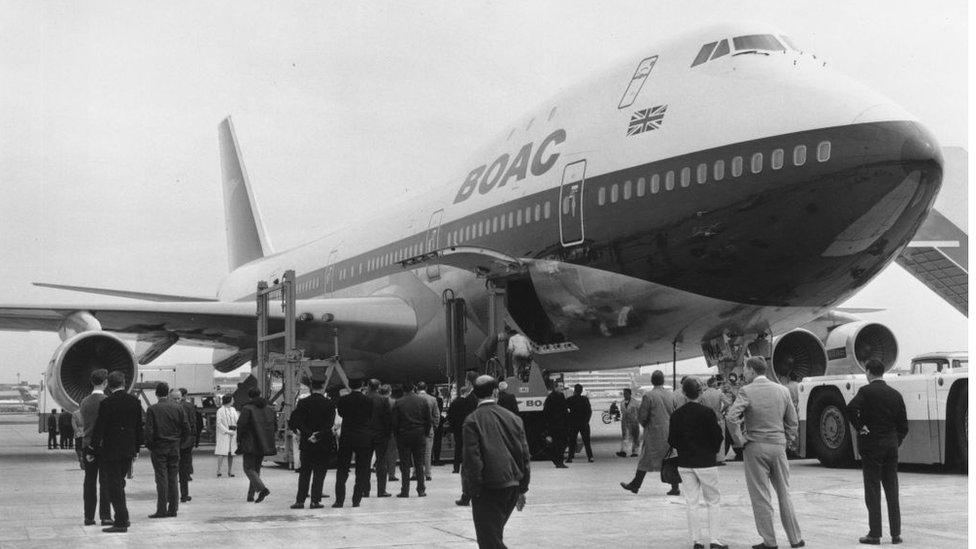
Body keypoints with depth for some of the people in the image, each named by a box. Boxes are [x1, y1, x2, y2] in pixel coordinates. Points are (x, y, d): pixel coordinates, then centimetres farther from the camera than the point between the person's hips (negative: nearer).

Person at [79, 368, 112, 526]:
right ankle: (105, 516, -2)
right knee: (105, 481, -1)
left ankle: (89, 517, 10)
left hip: (87, 444, 5)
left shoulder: (84, 402, 6)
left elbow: (83, 426, 9)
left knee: (89, 482, 8)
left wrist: (87, 450, 13)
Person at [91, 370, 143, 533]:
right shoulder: (134, 401, 2)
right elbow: (139, 426, 8)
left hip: (111, 450, -6)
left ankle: (121, 522, -2)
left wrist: (93, 449, -2)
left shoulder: (106, 403, -14)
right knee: (119, 482, 20)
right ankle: (122, 518, 25)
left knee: (114, 485, 0)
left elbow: (99, 428, -11)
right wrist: (136, 447, 17)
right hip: (128, 450, 6)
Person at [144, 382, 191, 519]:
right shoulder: (178, 408, 1)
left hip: (158, 448, -3)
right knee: (173, 478, 7)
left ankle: (162, 510, -2)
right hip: (174, 448, 3)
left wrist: (150, 446, 2)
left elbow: (149, 431, -12)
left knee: (161, 479, -1)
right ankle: (173, 509, 10)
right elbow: (186, 429, 1)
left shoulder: (152, 409, -8)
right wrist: (179, 443, 11)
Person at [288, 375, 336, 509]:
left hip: (306, 444, 2)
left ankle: (300, 500, 7)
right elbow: (330, 425, -14)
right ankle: (315, 501, 2)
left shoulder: (303, 402, -2)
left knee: (304, 473, 10)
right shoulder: (329, 404, -7)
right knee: (319, 473, 5)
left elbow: (292, 423, -6)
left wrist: (305, 433, -1)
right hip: (323, 444, -2)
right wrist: (319, 435, -9)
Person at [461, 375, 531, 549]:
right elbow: (524, 455, 7)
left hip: (488, 488, -5)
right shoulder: (513, 418, 4)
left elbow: (473, 458, -15)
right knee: (494, 533, 22)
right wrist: (522, 489, 14)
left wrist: (474, 492, -9)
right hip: (512, 485, 6)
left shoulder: (472, 421, -10)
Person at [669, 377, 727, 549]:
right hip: (706, 462, -3)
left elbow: (672, 441, 1)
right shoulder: (707, 412, -12)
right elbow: (717, 436, -9)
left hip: (684, 464, 3)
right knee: (712, 501, 8)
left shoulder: (676, 415, -2)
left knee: (692, 502, 9)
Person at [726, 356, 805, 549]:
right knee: (784, 494, 15)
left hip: (755, 448, -4)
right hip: (778, 447, 4)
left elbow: (731, 417, -22)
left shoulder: (746, 391, -10)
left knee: (760, 497, 4)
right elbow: (792, 421, 9)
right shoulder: (782, 390, 5)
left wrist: (739, 440, -10)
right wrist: (786, 441, 17)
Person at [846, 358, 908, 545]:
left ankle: (875, 534, 1)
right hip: (891, 448, 4)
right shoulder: (895, 394, 6)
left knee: (873, 492, 0)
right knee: (892, 492, 10)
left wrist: (860, 427, -14)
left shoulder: (866, 391, -9)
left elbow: (851, 408, -28)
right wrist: (895, 443, 17)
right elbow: (904, 426, 6)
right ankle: (896, 534, 12)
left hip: (871, 447, -4)